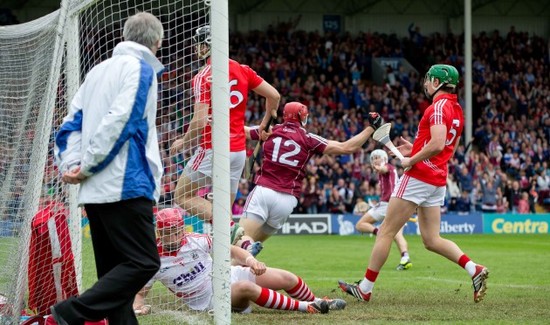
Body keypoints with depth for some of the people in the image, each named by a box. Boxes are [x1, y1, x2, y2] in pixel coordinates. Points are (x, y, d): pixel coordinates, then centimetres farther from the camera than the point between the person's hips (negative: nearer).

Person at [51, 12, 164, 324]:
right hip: (126, 185, -9)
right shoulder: (141, 68, -5)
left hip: (94, 192, 9)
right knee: (144, 263, -9)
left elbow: (72, 123, 15)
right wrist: (87, 167, -10)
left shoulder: (98, 70, 20)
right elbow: (119, 120, -15)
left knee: (114, 270, 9)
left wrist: (71, 165, 3)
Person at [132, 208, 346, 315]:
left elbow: (231, 250, -3)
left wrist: (249, 259, -25)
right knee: (246, 288, -34)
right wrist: (138, 306, -29)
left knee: (286, 278, -4)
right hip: (209, 301, -4)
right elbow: (140, 292, -5)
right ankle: (305, 308, -22)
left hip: (227, 276, 4)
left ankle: (318, 303, 24)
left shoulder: (196, 241, -7)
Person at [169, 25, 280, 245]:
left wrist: (183, 142, -1)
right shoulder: (242, 70, 7)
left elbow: (200, 121, -18)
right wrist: (265, 123, 26)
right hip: (239, 150, 6)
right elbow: (274, 96, 10)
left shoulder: (202, 78, -12)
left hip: (213, 150, -6)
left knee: (182, 196, 3)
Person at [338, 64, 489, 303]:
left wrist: (412, 160, -15)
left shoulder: (439, 107, -14)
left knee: (386, 231, -1)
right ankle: (474, 270, -7)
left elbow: (437, 145, -26)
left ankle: (365, 288, 3)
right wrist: (415, 150, 18)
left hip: (419, 176, -9)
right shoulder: (456, 110, 15)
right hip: (438, 180, 9)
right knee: (432, 240, 9)